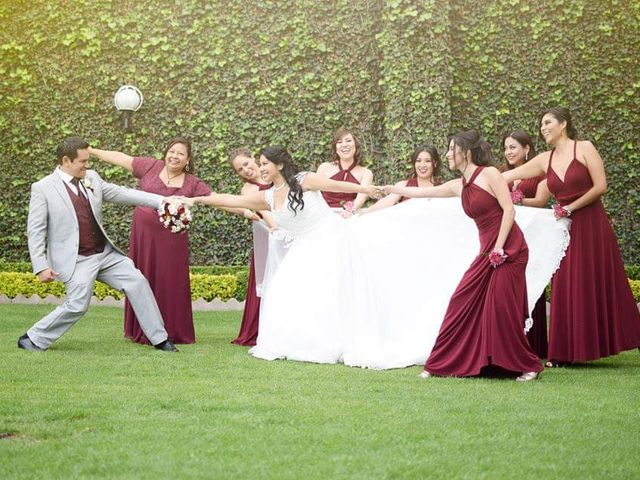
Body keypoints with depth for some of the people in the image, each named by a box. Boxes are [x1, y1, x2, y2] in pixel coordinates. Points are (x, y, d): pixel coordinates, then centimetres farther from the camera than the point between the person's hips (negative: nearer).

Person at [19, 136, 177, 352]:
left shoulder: (92, 178, 7)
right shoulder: (42, 189, -8)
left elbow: (121, 193, 10)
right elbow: (35, 231, -8)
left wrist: (161, 201, 3)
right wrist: (41, 267, -15)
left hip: (105, 253, 6)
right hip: (75, 260, -6)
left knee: (137, 282, -4)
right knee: (77, 306, -16)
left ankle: (159, 338, 6)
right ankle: (33, 339, 3)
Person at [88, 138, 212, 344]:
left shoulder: (192, 184, 0)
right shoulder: (151, 167, 2)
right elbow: (120, 158, 4)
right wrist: (89, 150, 5)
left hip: (171, 240, -1)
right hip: (143, 234, 1)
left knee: (169, 285, 0)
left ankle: (172, 333, 12)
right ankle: (142, 332, 18)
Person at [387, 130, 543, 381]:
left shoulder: (489, 174, -7)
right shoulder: (459, 186, 13)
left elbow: (509, 210, -12)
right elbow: (420, 192, 25)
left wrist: (499, 247, -16)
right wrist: (389, 189, 34)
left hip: (509, 249, -7)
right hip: (487, 252, 7)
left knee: (502, 308, -9)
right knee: (462, 303, 3)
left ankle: (529, 366, 4)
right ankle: (441, 364, 10)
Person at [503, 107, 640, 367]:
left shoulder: (584, 149, -4)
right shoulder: (544, 160, 9)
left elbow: (601, 186, -10)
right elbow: (507, 177, 10)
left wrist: (571, 207, -9)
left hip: (592, 226, -5)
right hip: (565, 229, 5)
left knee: (599, 286, 0)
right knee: (566, 291, 3)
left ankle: (599, 344, 9)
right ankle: (566, 353, 7)